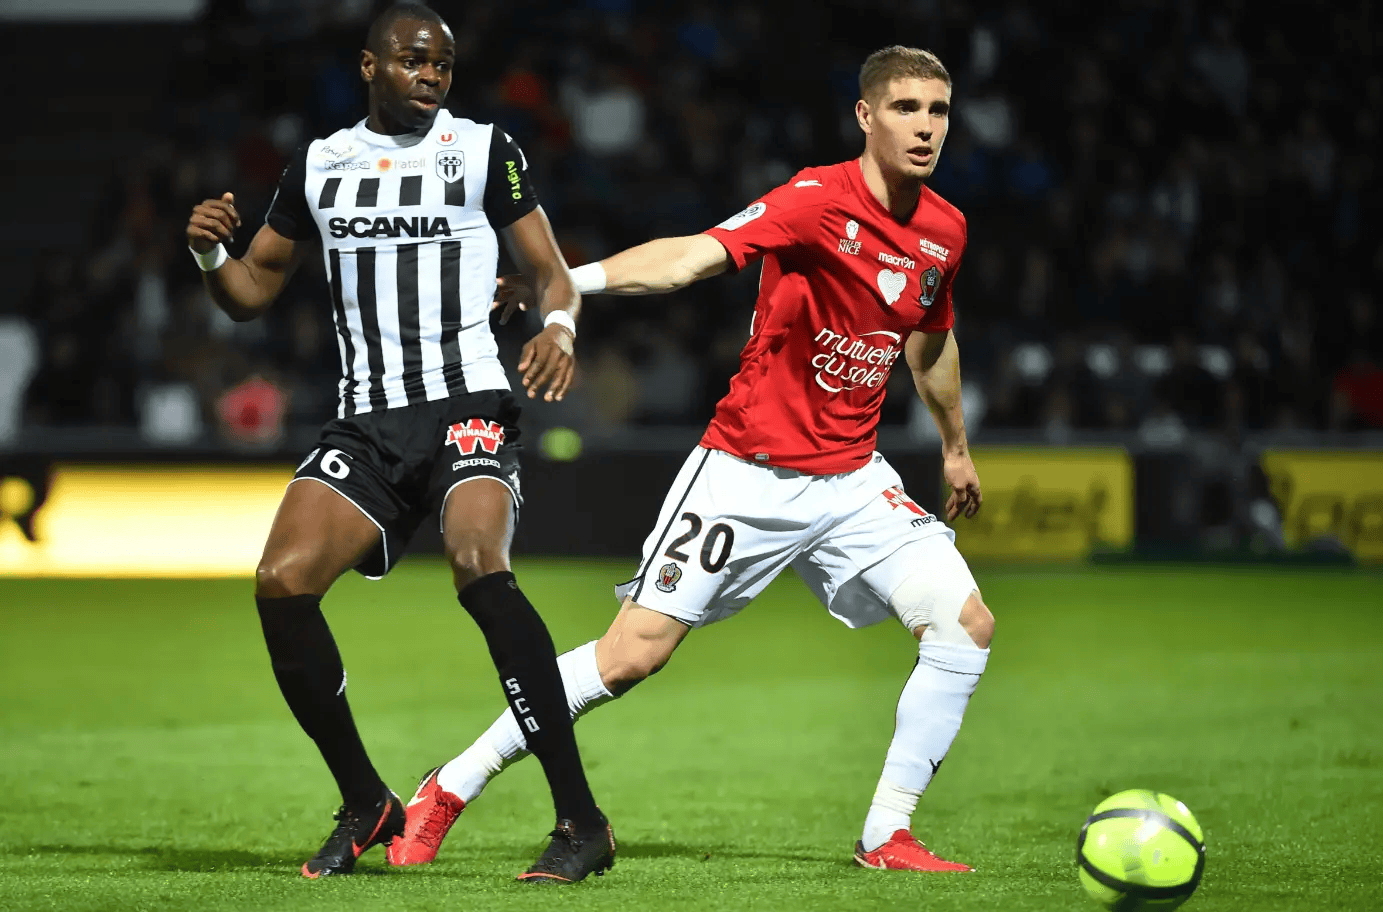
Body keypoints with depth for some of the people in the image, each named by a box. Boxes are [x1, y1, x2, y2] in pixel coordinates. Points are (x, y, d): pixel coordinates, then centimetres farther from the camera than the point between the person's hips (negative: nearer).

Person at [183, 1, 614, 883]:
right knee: (282, 583, -14)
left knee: (479, 567, -29)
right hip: (367, 421, 4)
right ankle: (367, 806, 6)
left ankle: (582, 822, -26)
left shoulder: (484, 150, 3)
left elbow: (553, 272, 3)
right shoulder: (319, 166, 13)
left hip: (468, 404, -4)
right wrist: (210, 254, -4)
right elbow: (253, 292, 18)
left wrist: (559, 326, -20)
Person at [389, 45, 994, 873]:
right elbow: (694, 256, -30)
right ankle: (450, 791, 5)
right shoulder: (820, 201, -18)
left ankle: (888, 837, 0)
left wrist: (956, 446, 36)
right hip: (749, 470, -6)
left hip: (851, 478, 6)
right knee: (633, 652, -9)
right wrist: (569, 280, -44)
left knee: (967, 626, -9)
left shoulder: (943, 231, 3)